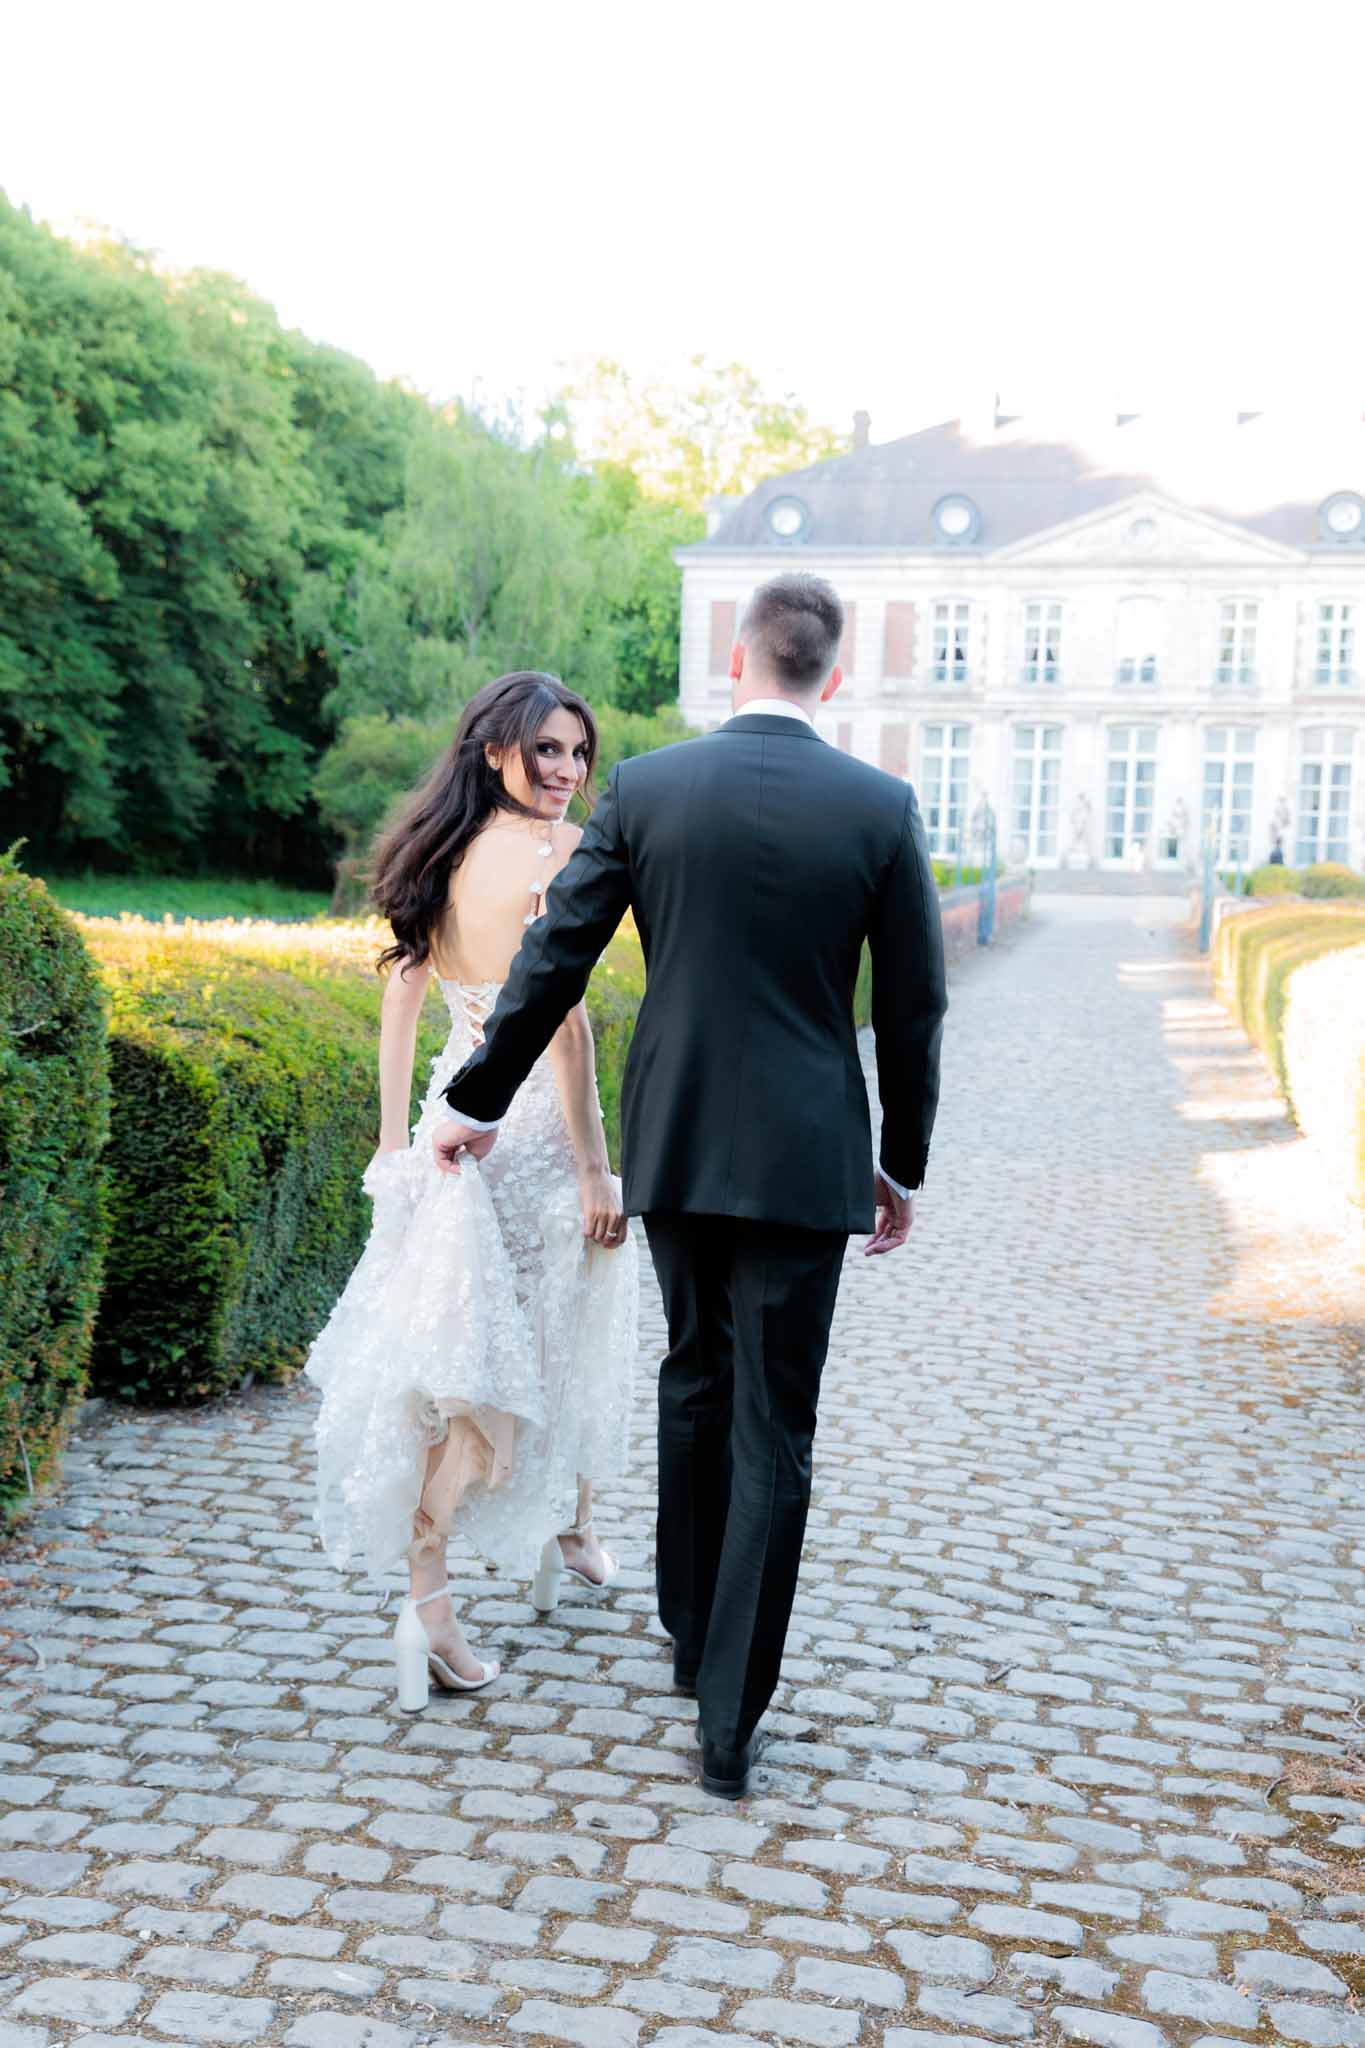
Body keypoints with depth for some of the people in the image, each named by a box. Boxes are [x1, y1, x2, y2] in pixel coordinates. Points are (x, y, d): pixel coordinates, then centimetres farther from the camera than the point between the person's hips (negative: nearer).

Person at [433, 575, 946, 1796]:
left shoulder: (645, 790, -3)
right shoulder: (880, 807, -6)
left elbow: (552, 962, -1)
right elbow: (913, 1008, -2)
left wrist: (479, 1102, 11)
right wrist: (905, 1166, 10)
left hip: (672, 1146, 3)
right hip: (805, 1158, -3)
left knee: (694, 1381, 23)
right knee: (773, 1432, 4)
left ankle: (692, 1637, 36)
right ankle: (729, 1719, 8)